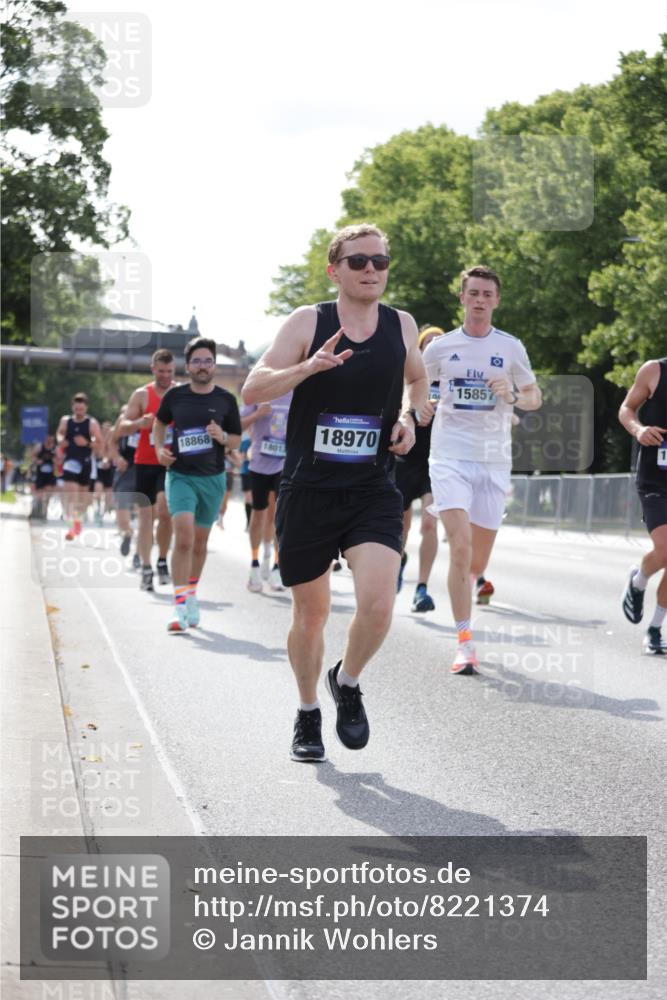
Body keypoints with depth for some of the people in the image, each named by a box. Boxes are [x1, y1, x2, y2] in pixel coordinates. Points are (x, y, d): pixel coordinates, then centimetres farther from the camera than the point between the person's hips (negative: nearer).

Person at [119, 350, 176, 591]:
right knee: (145, 516, 1)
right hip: (145, 462, 0)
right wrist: (140, 423, -20)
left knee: (164, 510, -16)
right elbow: (122, 428, 0)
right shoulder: (141, 395, 3)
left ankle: (162, 560, 3)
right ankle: (146, 569, 5)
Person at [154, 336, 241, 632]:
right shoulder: (175, 396, 1)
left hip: (212, 478, 2)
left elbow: (237, 439, 9)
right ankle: (180, 607, -20)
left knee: (199, 543, 11)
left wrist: (222, 437, -13)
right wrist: (159, 448, 2)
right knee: (184, 538, -18)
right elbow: (159, 422, 19)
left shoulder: (226, 400, 1)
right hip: (180, 475, -2)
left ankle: (191, 596, 32)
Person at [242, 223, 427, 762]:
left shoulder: (402, 326, 5)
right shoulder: (308, 322, -4)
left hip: (373, 493, 1)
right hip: (308, 491, -1)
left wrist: (409, 416, 5)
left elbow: (417, 378, 26)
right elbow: (252, 389, -9)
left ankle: (347, 683, 13)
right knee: (311, 614, 9)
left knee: (378, 605, -18)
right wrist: (308, 366, -25)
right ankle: (308, 715, 33)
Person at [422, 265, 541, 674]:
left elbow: (536, 398, 12)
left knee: (479, 559, 7)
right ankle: (465, 643, -18)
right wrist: (419, 406, -3)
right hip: (450, 456, -2)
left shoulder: (511, 347, 6)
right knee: (461, 545, -18)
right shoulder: (441, 347, 5)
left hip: (494, 460, 2)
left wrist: (513, 395, -9)